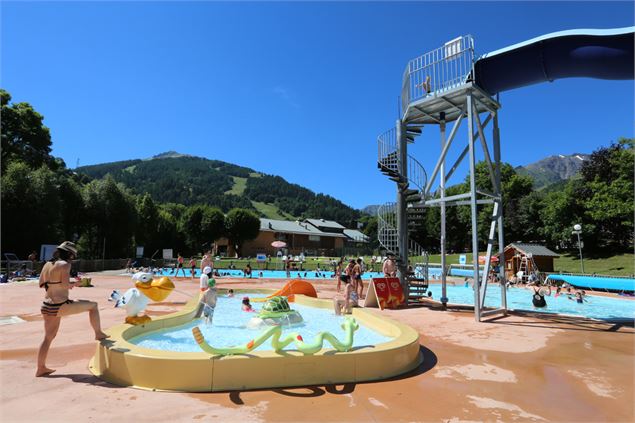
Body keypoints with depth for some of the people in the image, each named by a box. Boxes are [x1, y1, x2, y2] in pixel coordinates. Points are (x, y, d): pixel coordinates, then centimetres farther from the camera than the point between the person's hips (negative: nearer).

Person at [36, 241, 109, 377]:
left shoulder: (47, 264, 10)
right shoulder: (64, 265, -14)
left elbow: (41, 283, 19)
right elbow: (66, 285, -22)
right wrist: (75, 283, -3)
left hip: (47, 306, 8)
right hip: (60, 306, -8)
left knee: (48, 337, 20)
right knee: (93, 305, 8)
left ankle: (41, 368, 28)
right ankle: (99, 334, 14)